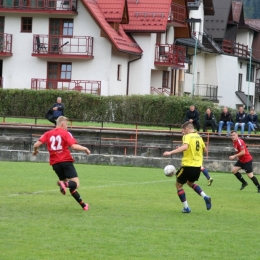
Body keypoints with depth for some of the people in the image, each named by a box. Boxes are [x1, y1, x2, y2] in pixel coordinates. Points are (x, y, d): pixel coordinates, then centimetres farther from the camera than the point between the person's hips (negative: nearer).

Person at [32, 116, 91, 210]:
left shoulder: (48, 134, 10)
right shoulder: (66, 133, -1)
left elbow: (36, 144, 0)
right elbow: (74, 146, -14)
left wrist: (35, 151, 22)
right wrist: (85, 148, 2)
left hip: (55, 163, 5)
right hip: (66, 161, -5)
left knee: (71, 186, 14)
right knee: (75, 183, -9)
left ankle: (82, 204, 10)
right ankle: (65, 184, -42)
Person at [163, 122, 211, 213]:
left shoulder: (187, 137, -11)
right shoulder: (199, 137, 10)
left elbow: (185, 147, -31)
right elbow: (205, 149, 20)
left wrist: (170, 152, -33)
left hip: (188, 165, -7)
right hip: (197, 166, 7)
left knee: (179, 185, 11)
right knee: (190, 182, 30)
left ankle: (186, 208, 7)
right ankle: (205, 197, 9)